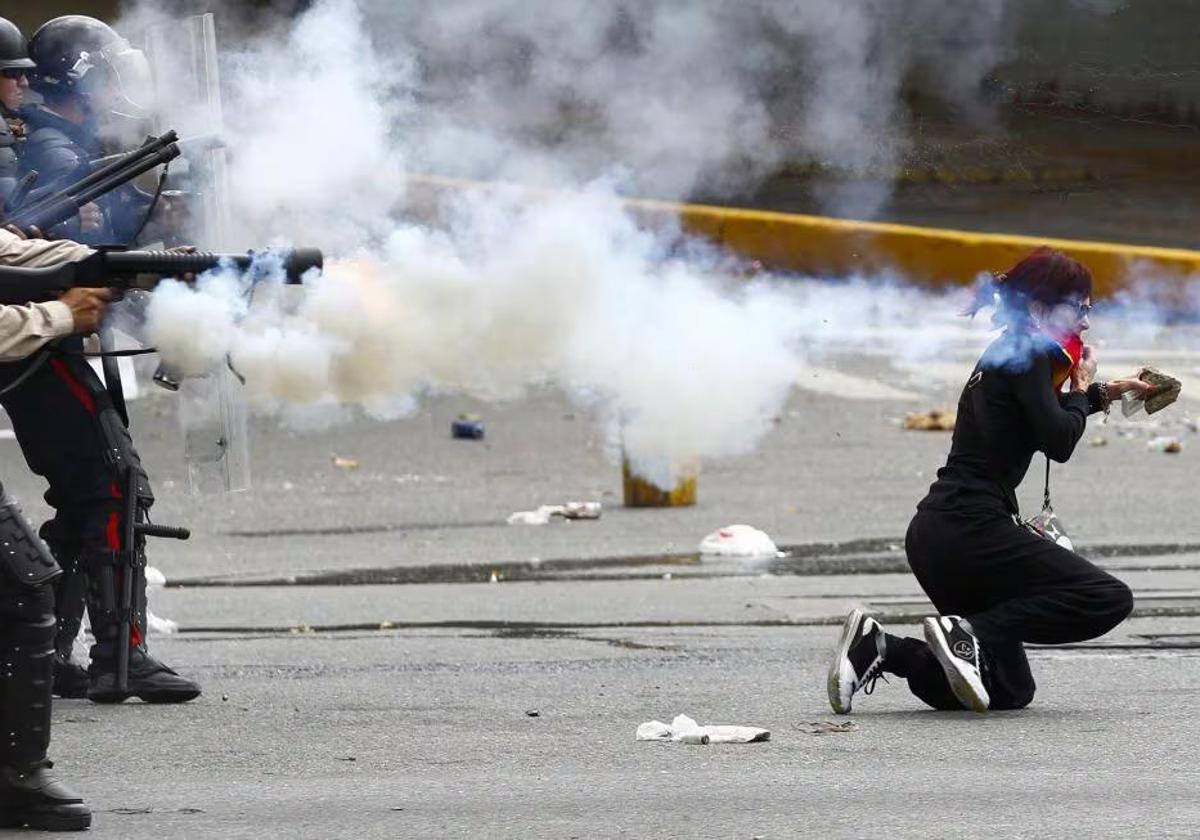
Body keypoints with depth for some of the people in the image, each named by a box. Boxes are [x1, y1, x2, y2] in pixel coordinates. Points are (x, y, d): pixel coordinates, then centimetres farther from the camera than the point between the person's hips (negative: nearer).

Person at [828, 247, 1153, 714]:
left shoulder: (1007, 354, 22)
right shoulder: (1027, 356, -7)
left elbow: (1043, 417, 42)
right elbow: (1059, 442, -16)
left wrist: (1102, 394, 31)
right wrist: (1081, 388, 2)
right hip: (970, 530, -10)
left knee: (1010, 691, 13)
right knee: (1109, 600, -13)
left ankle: (878, 647, 0)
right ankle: (968, 632, -20)